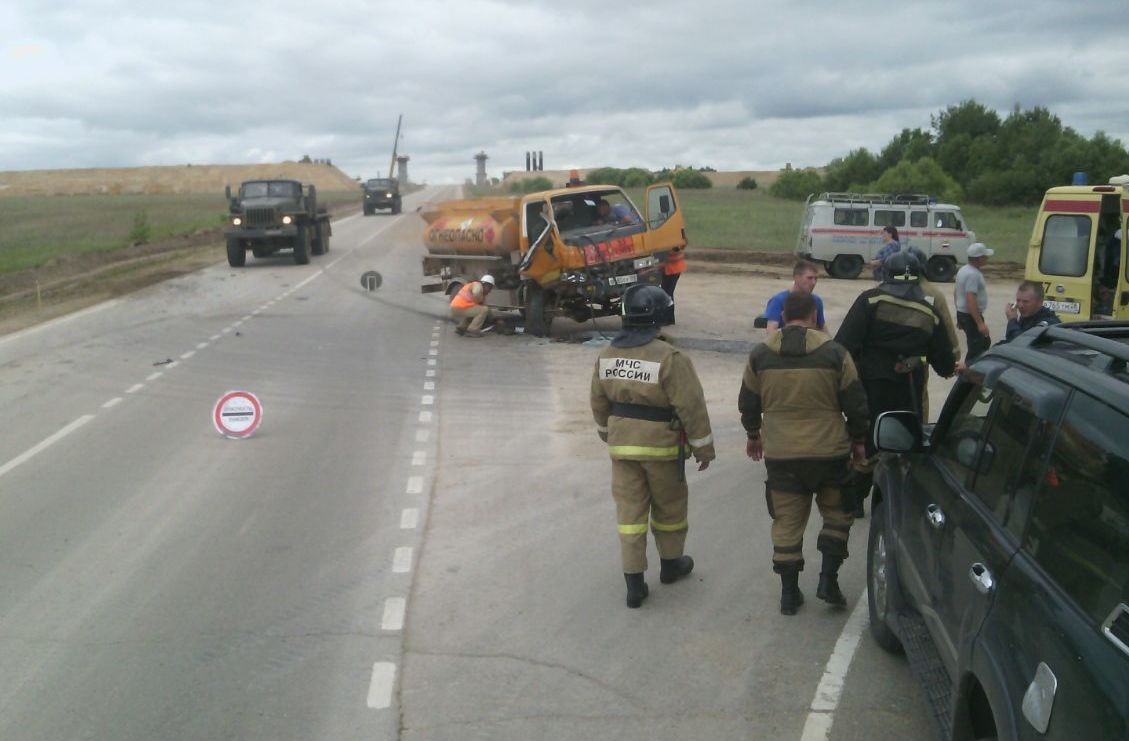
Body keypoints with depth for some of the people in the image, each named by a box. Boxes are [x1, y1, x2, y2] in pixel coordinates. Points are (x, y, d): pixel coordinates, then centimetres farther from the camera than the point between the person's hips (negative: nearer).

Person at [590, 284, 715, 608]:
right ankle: (671, 563, 36)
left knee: (629, 511, 8)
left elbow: (599, 402, 10)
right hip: (661, 446, -4)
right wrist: (703, 447, -5)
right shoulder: (668, 358, -19)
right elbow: (691, 407, -16)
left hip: (622, 444, 4)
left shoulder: (607, 354, 0)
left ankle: (634, 583, 8)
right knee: (669, 507, 17)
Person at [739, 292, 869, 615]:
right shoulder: (834, 353, -6)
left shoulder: (760, 355, -1)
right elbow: (855, 402, -1)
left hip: (780, 455, 2)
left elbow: (748, 403, 9)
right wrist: (858, 440, 13)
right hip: (830, 452, -1)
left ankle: (789, 592, 15)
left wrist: (753, 434, 26)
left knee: (787, 522, 10)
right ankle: (828, 580, 12)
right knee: (837, 514, 18)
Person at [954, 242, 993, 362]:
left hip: (962, 313, 10)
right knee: (976, 349, -5)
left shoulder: (963, 270, 10)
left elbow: (955, 293, 18)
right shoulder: (973, 274, -21)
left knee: (985, 342, 20)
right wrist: (980, 323, -29)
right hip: (971, 316, -10)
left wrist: (960, 317, 25)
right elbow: (970, 300, -29)